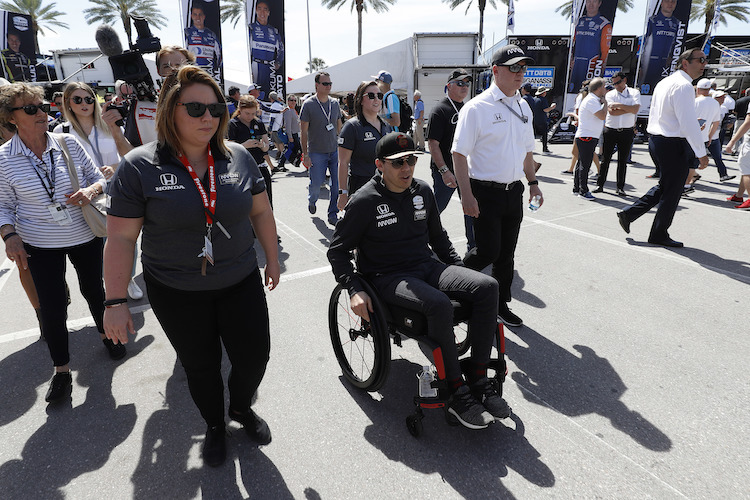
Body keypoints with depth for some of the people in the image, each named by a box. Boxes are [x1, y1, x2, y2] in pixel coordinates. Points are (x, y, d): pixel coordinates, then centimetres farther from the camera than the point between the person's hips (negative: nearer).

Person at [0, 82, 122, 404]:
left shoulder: (68, 143, -6)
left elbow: (98, 177, 2)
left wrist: (90, 191, -20)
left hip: (86, 236, 1)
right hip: (40, 245, -1)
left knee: (93, 289, 17)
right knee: (51, 307, 3)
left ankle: (105, 332, 45)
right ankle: (61, 369, 22)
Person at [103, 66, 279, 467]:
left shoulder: (238, 157, -3)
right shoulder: (139, 166, -11)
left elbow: (261, 211, 7)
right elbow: (121, 239, -9)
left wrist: (272, 259, 11)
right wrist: (115, 302, -9)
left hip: (241, 283, 2)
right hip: (176, 294, -2)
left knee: (255, 355, 9)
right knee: (200, 366, 15)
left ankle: (241, 407, 43)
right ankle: (214, 426, 44)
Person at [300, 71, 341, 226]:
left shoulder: (335, 103, 8)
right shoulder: (308, 104, -5)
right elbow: (304, 132, -5)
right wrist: (305, 154, -9)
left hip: (335, 151, 4)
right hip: (316, 153, -4)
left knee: (338, 184, -3)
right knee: (316, 184, -1)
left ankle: (333, 215, 11)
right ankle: (311, 200, 34)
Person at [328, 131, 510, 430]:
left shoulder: (422, 190, 8)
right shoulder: (365, 201, -8)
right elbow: (338, 250, -3)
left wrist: (459, 268, 13)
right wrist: (354, 291, -16)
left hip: (427, 267, 6)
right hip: (388, 278, -6)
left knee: (487, 286, -17)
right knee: (439, 304, -35)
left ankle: (478, 380, -9)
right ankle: (458, 394, -19)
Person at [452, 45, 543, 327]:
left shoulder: (523, 108, 12)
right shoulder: (477, 108, -10)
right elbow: (459, 153, -14)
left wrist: (533, 182, 17)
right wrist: (467, 195, -18)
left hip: (514, 192, 7)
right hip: (485, 192, -6)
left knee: (506, 254, 12)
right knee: (488, 251, -9)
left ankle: (501, 304, 27)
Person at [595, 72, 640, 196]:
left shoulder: (634, 93, 5)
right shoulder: (610, 94, 5)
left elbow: (635, 110, -11)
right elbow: (611, 112, -11)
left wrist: (619, 105, -13)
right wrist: (629, 109, -8)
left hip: (627, 132, 0)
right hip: (610, 130, 0)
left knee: (623, 161, 5)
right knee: (605, 159, 2)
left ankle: (620, 187, 11)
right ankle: (600, 185, 10)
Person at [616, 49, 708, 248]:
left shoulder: (664, 82, 13)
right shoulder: (683, 86, -16)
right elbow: (688, 123, -21)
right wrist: (701, 153, -18)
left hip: (656, 140, 9)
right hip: (674, 144, -9)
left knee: (664, 187, 20)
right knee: (671, 192, 4)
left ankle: (629, 213, 14)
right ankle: (659, 235, 16)